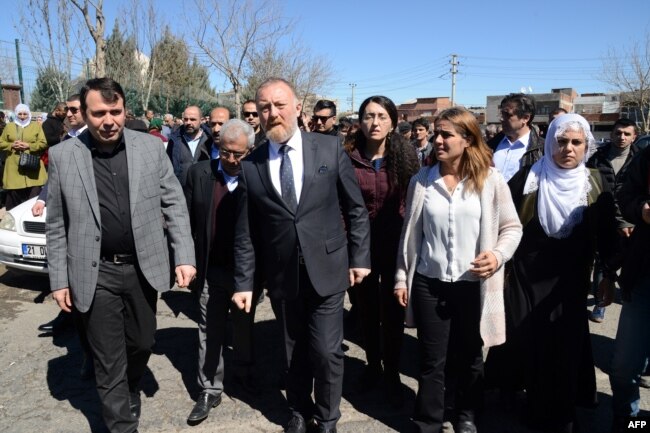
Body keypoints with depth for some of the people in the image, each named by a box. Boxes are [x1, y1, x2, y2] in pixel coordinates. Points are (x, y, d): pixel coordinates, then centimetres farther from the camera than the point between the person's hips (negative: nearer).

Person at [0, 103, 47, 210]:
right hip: (14, 169, 2)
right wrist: (11, 145, -7)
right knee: (14, 196, 6)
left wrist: (29, 146, -13)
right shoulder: (9, 126, 14)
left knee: (34, 199, -3)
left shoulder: (36, 126, 8)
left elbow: (43, 143, 0)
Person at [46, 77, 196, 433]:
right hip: (95, 275, -1)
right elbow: (56, 226, 1)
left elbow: (174, 206, 0)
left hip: (144, 268, 2)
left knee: (142, 343, 19)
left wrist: (184, 257, -6)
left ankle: (130, 394, 49)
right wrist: (59, 279, 0)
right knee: (108, 361, 8)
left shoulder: (151, 147, -2)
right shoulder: (62, 156, -4)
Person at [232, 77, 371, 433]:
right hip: (282, 276, 2)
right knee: (293, 351, 17)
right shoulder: (251, 165, -1)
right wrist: (244, 282, 1)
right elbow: (245, 232, 2)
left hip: (327, 270, -1)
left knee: (326, 351, 3)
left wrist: (359, 258, -1)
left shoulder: (330, 148, -4)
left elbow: (356, 209, 1)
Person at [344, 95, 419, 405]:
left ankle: (392, 373, 28)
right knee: (366, 307, 16)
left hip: (396, 243, 0)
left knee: (393, 310, 9)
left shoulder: (405, 155, -7)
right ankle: (372, 364, 37)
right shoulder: (347, 157, -8)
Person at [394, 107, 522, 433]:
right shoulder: (421, 180, 0)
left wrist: (498, 254, -18)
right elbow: (410, 232, 6)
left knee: (469, 357, 17)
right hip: (429, 283, 1)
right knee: (432, 360, 9)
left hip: (473, 284, 0)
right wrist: (401, 276, 6)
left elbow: (512, 226, 1)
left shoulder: (490, 180, -5)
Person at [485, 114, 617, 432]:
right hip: (526, 278, -1)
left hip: (570, 282, 1)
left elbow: (607, 233, 6)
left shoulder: (595, 184, 0)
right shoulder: (528, 178, -6)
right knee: (523, 340, 8)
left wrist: (608, 274, 6)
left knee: (565, 346, 7)